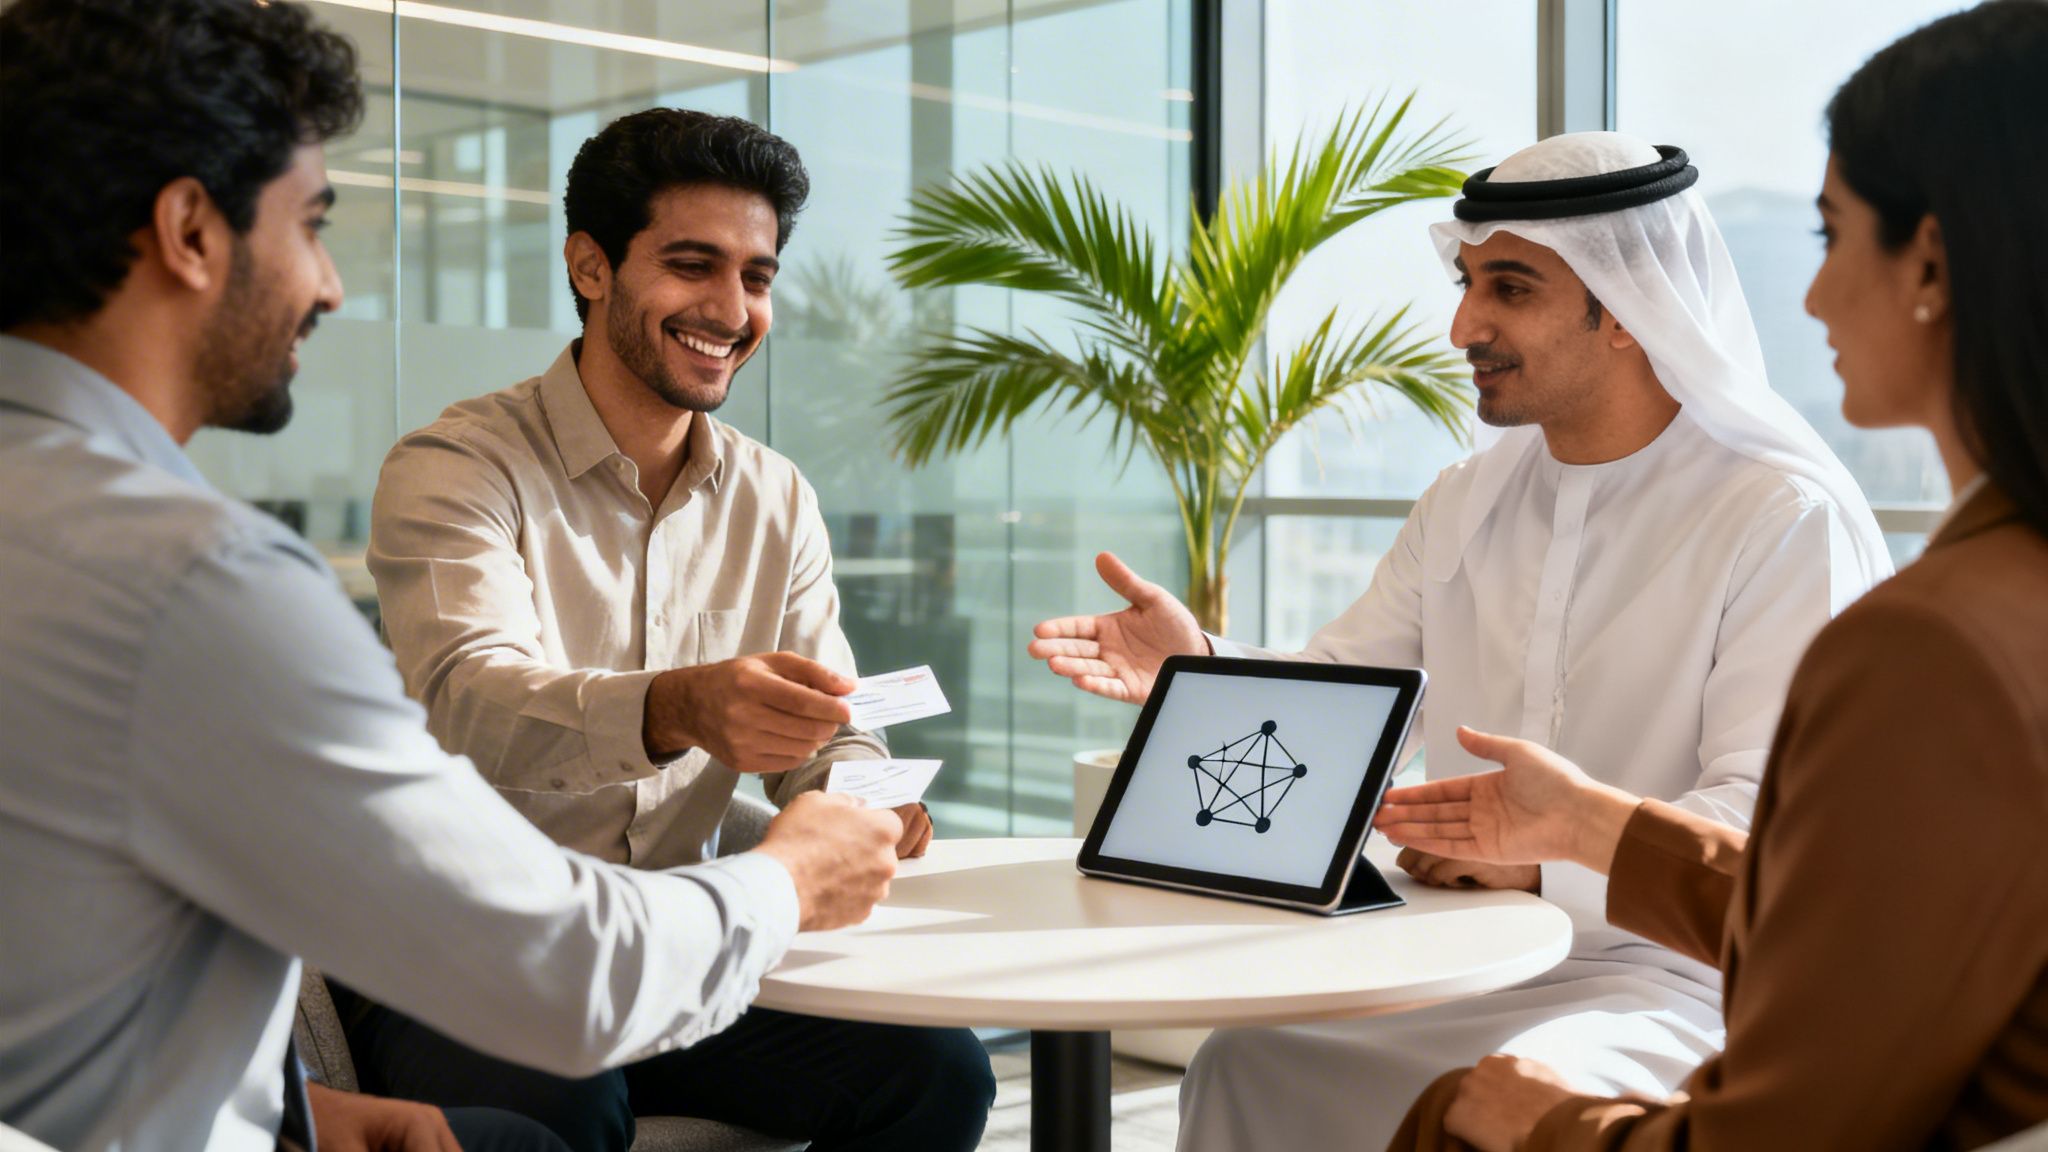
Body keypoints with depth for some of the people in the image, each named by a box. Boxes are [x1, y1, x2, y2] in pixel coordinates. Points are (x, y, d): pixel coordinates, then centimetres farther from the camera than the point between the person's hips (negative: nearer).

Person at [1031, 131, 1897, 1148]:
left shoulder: (1789, 518, -9)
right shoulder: (1463, 505, 15)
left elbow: (1770, 821, -17)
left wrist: (1548, 855, -33)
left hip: (1666, 970, -5)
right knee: (1242, 1064, -15)